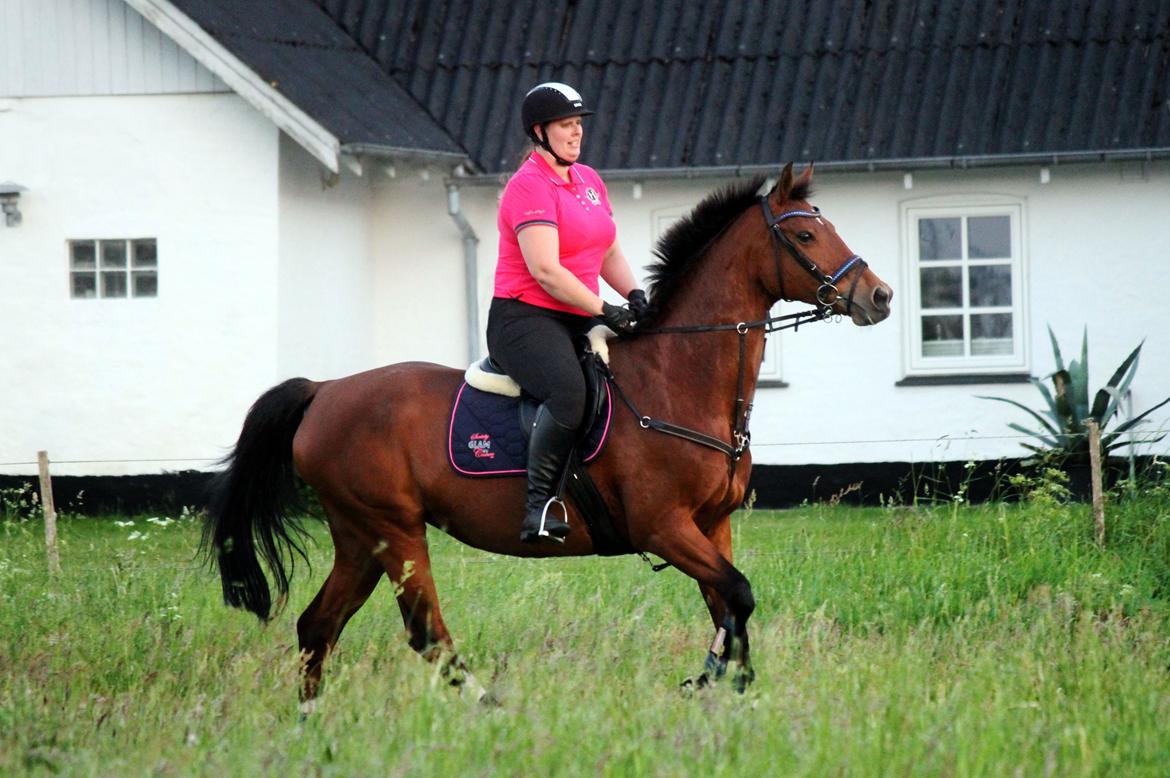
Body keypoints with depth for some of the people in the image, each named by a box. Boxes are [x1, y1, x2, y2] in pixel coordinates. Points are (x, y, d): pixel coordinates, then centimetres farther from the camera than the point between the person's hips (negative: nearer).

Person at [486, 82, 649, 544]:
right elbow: (545, 270, -19)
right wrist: (606, 311, -20)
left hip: (580, 322, 9)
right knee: (568, 391, -35)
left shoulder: (589, 180, 18)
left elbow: (609, 254, 24)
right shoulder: (529, 185, -10)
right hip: (525, 319, -9)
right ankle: (539, 507, -32)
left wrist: (634, 294, 3)